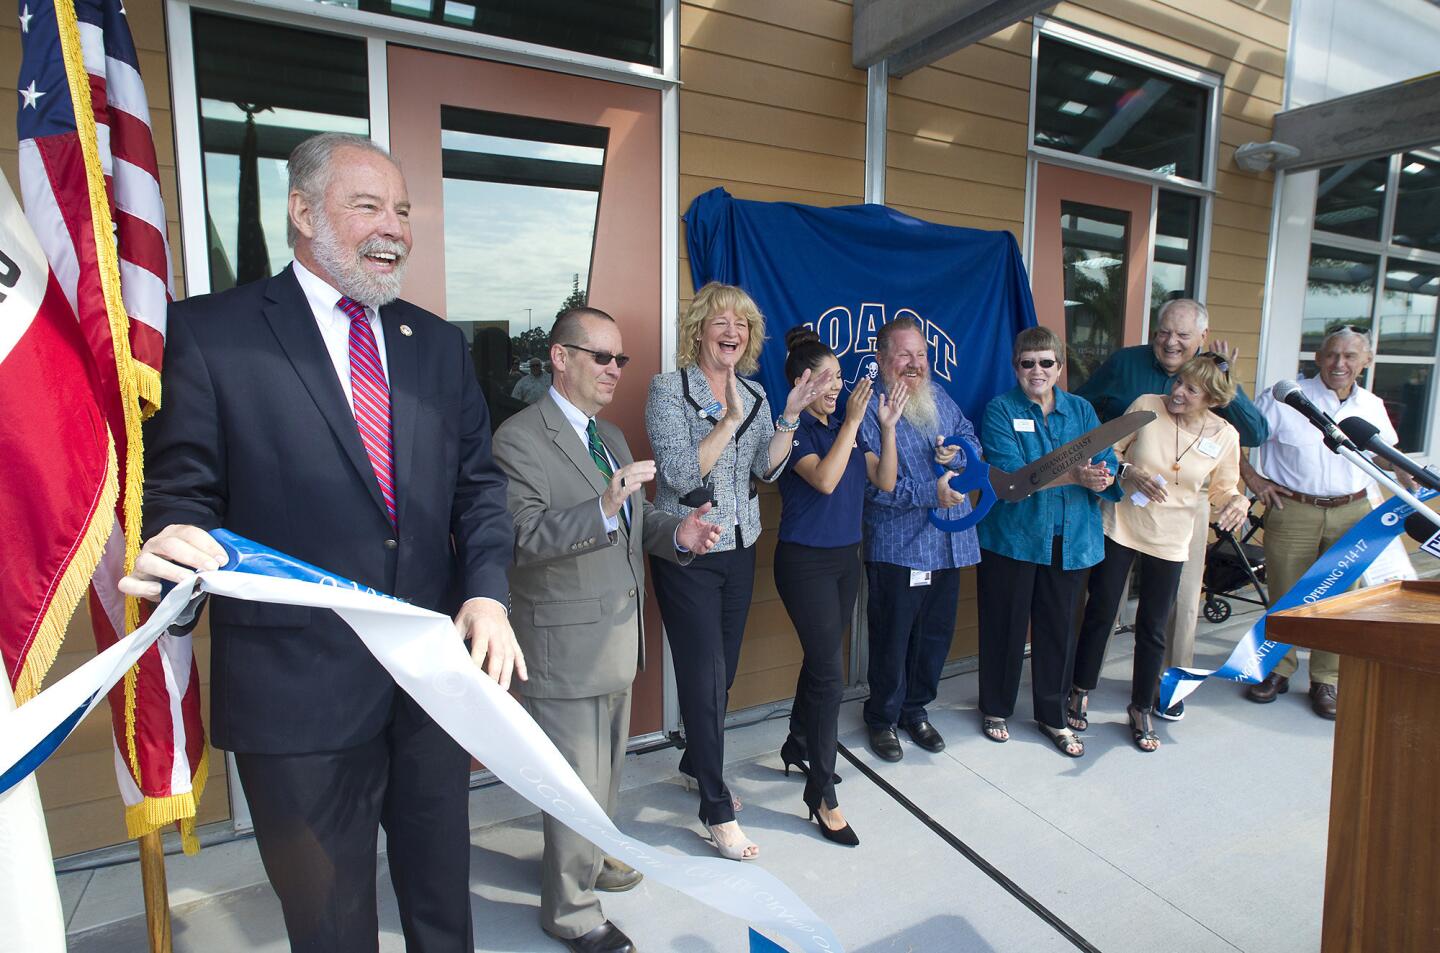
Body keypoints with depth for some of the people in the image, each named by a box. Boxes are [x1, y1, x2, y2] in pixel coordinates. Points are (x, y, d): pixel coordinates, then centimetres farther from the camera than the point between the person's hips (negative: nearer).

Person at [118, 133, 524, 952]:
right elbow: (182, 491, -4)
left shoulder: (438, 343, 8)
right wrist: (171, 548, -27)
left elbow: (479, 479, 6)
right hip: (300, 686, -3)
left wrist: (488, 591, -9)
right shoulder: (210, 332, -4)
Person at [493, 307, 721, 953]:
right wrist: (605, 504, -37)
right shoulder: (519, 439, -16)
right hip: (566, 642, -8)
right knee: (578, 783, 5)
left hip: (619, 632, 9)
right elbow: (522, 536, -26)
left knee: (606, 767, 24)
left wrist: (677, 533, -4)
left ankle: (591, 857, 48)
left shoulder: (611, 436, 12)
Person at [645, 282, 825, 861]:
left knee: (723, 670, 15)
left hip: (739, 549, 6)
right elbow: (681, 474, -18)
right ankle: (717, 809, 15)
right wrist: (729, 420, -23)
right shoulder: (668, 389, -9)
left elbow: (768, 470, 1)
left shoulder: (754, 395, 8)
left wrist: (790, 417, -10)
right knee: (705, 675, -1)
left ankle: (697, 763, 39)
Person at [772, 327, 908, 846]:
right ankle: (822, 794, 6)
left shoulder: (845, 426, 8)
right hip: (806, 560, -7)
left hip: (846, 556, 7)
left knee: (820, 660, 18)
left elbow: (885, 481, 2)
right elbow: (824, 480, -26)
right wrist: (852, 422, -23)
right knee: (830, 672, -7)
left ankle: (798, 746, 38)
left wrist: (888, 427, -9)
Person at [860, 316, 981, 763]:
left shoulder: (939, 396, 12)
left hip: (949, 543, 7)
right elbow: (873, 482, -19)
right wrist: (932, 493, -23)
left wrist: (957, 451, -7)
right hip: (897, 547, -7)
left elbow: (972, 439, 16)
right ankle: (883, 718, 28)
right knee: (892, 638, 7)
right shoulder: (869, 407, -12)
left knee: (936, 634, 17)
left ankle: (916, 709, 37)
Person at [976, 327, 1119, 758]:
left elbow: (1108, 463, -2)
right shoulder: (1000, 410, -6)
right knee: (1005, 626, 8)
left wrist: (1101, 477, -26)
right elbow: (1010, 473, -19)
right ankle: (996, 708, 28)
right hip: (1012, 538, -3)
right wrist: (1073, 476, -29)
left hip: (1070, 540, 4)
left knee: (1058, 628, 13)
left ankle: (1053, 715, 31)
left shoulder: (1081, 410, 8)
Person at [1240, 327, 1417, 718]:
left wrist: (1411, 484, 10)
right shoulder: (1282, 400, -7)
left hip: (1351, 513, 3)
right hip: (1291, 512, -3)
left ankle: (1326, 679, 23)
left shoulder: (1372, 406, 7)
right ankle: (1278, 670, 23)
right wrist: (1252, 477, -6)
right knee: (1285, 596, 6)